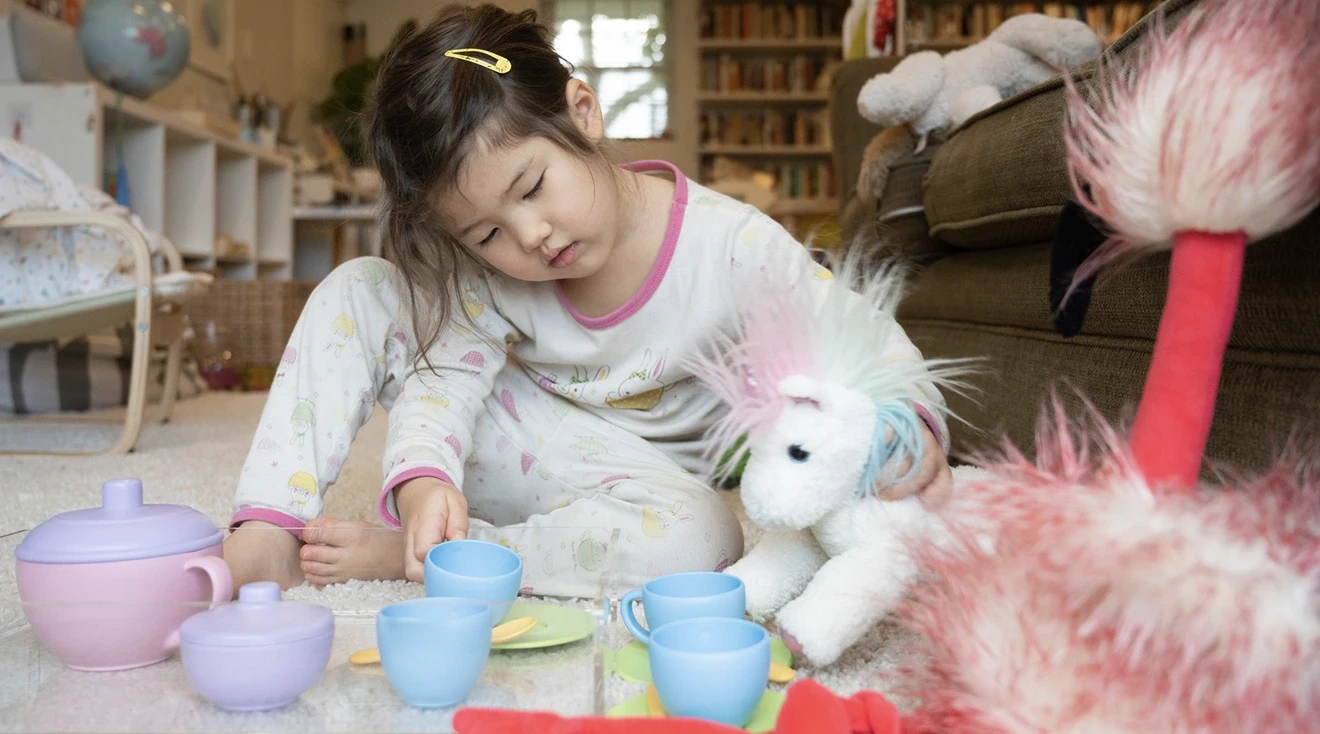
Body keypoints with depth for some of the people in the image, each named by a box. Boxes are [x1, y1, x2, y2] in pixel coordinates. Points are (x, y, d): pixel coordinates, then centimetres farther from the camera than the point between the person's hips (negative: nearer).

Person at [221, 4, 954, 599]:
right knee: (357, 290, -13)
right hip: (526, 465, 2)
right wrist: (422, 477, -40)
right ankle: (269, 536, -17)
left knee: (700, 536, -41)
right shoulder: (489, 268, -12)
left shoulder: (736, 251, -23)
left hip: (648, 485, -2)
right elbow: (444, 373, -19)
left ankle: (396, 555, -25)